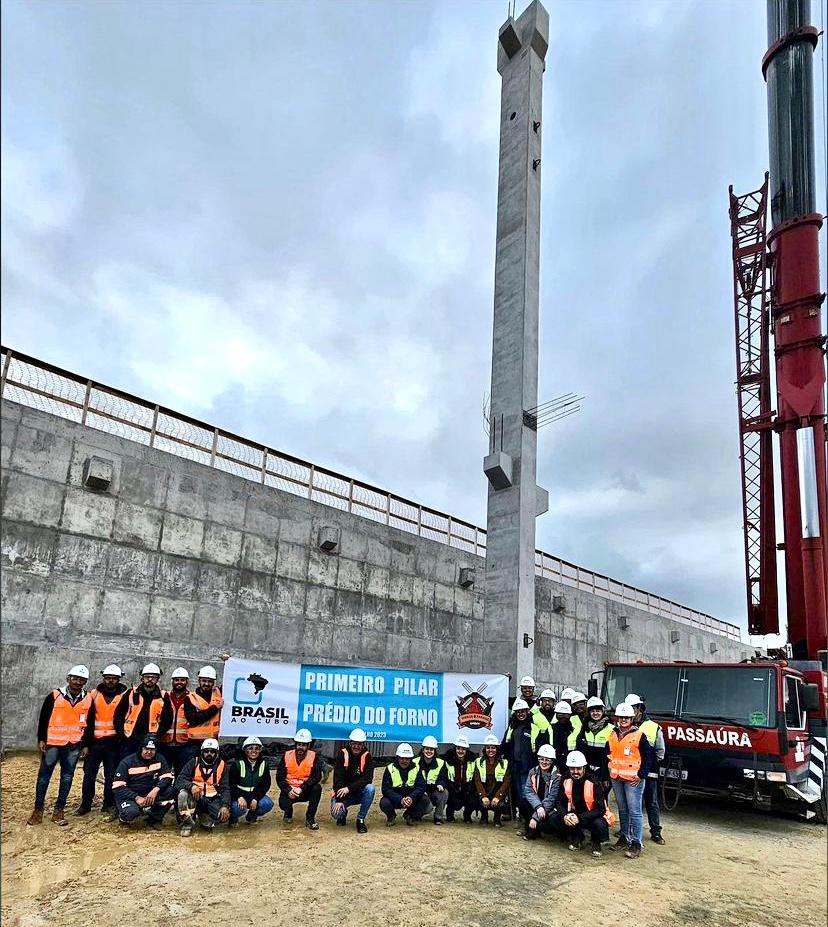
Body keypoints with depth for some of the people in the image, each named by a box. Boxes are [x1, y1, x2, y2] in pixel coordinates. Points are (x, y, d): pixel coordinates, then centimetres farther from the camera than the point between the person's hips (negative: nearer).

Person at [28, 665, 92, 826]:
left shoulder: (88, 699, 2)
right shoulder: (55, 696, -4)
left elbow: (90, 724, 9)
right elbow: (43, 718, 2)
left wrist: (86, 744, 8)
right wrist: (41, 739, -1)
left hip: (74, 746, 2)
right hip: (52, 743, -2)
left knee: (67, 777, 6)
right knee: (44, 775, 3)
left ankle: (59, 810, 15)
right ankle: (38, 810, 14)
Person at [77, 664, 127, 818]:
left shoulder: (124, 695, 1)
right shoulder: (94, 694, 5)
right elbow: (87, 719, 7)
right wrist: (85, 742, 4)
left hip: (113, 743, -2)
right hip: (95, 741, 2)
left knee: (111, 776, 4)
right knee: (89, 774, 6)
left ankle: (109, 805, 16)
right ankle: (85, 804, 21)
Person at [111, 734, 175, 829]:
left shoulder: (160, 759, -2)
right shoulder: (127, 762, -11)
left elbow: (167, 778, -10)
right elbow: (117, 787, -14)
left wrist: (156, 789, -31)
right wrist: (136, 798, -24)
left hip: (150, 795, 3)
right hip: (129, 795, -3)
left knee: (170, 791, -23)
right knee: (131, 812, -36)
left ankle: (154, 820, -2)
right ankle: (124, 817, 3)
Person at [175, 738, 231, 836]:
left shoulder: (222, 766, 2)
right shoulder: (194, 762, 0)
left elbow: (225, 788, -2)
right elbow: (180, 780, -11)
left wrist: (225, 805, -21)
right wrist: (191, 786, -33)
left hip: (212, 800, 1)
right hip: (194, 798, -1)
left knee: (225, 816, -26)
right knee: (183, 794, -33)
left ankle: (205, 818, 8)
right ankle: (187, 824, -10)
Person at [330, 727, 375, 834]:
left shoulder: (367, 756, -8)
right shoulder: (343, 754, -10)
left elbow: (368, 778, -20)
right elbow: (337, 778, -14)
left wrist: (349, 788, -31)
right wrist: (339, 800, -22)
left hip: (360, 792, 1)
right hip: (342, 792, -1)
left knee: (370, 788, -30)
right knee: (336, 813, -27)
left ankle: (360, 819, -10)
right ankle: (343, 813, 14)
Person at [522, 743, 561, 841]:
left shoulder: (557, 776, -16)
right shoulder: (533, 772, -2)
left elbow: (551, 799, -21)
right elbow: (528, 791, -11)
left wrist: (535, 817, -25)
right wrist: (538, 807, -30)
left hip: (551, 809, -4)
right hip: (536, 806, 4)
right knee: (523, 800, -23)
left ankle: (533, 830, 3)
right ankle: (530, 828, -4)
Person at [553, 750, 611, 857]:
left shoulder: (594, 783, -21)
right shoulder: (566, 781, -9)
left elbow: (600, 809, -24)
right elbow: (559, 803, -6)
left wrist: (579, 818, -34)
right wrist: (564, 816, -29)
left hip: (593, 816, -4)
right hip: (574, 815, 4)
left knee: (599, 824, -36)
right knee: (556, 817, -21)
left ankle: (595, 842, 2)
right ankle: (577, 838, 7)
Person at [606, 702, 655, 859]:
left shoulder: (639, 735, -6)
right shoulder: (612, 735, 10)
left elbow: (648, 757, -5)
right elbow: (607, 755, 16)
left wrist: (641, 775, -10)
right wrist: (607, 775, 10)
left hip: (633, 779, -6)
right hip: (616, 778, 6)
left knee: (634, 811, -6)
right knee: (622, 809, 15)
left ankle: (636, 844, -1)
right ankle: (624, 838, 26)